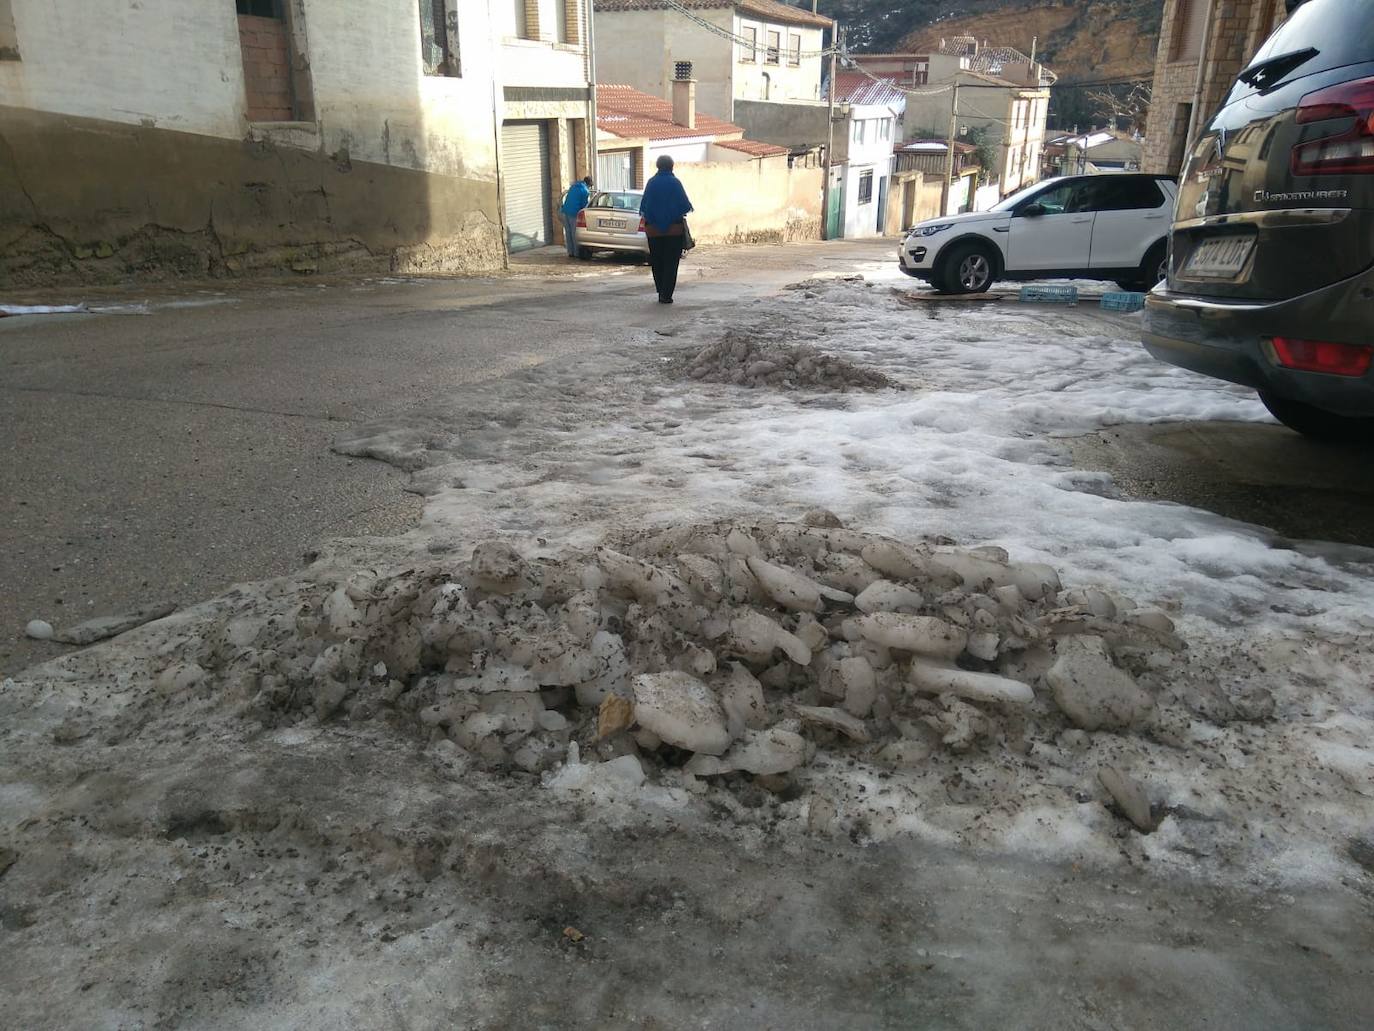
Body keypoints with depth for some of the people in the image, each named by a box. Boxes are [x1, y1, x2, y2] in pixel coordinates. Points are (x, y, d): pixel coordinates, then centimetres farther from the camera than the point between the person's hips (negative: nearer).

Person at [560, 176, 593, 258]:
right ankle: (576, 253, 3)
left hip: (565, 211, 7)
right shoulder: (586, 191, -5)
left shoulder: (573, 186, 17)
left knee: (568, 233, 9)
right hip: (573, 213, -7)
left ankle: (570, 252, 12)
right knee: (575, 233, -1)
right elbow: (584, 205, -3)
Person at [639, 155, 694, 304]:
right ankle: (666, 295, -4)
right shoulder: (675, 182, -8)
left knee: (657, 263, 13)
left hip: (653, 229, 3)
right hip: (674, 229, -3)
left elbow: (643, 206, 3)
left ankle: (661, 293, 17)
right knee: (671, 263, 2)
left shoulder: (651, 183, 0)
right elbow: (686, 206, -8)